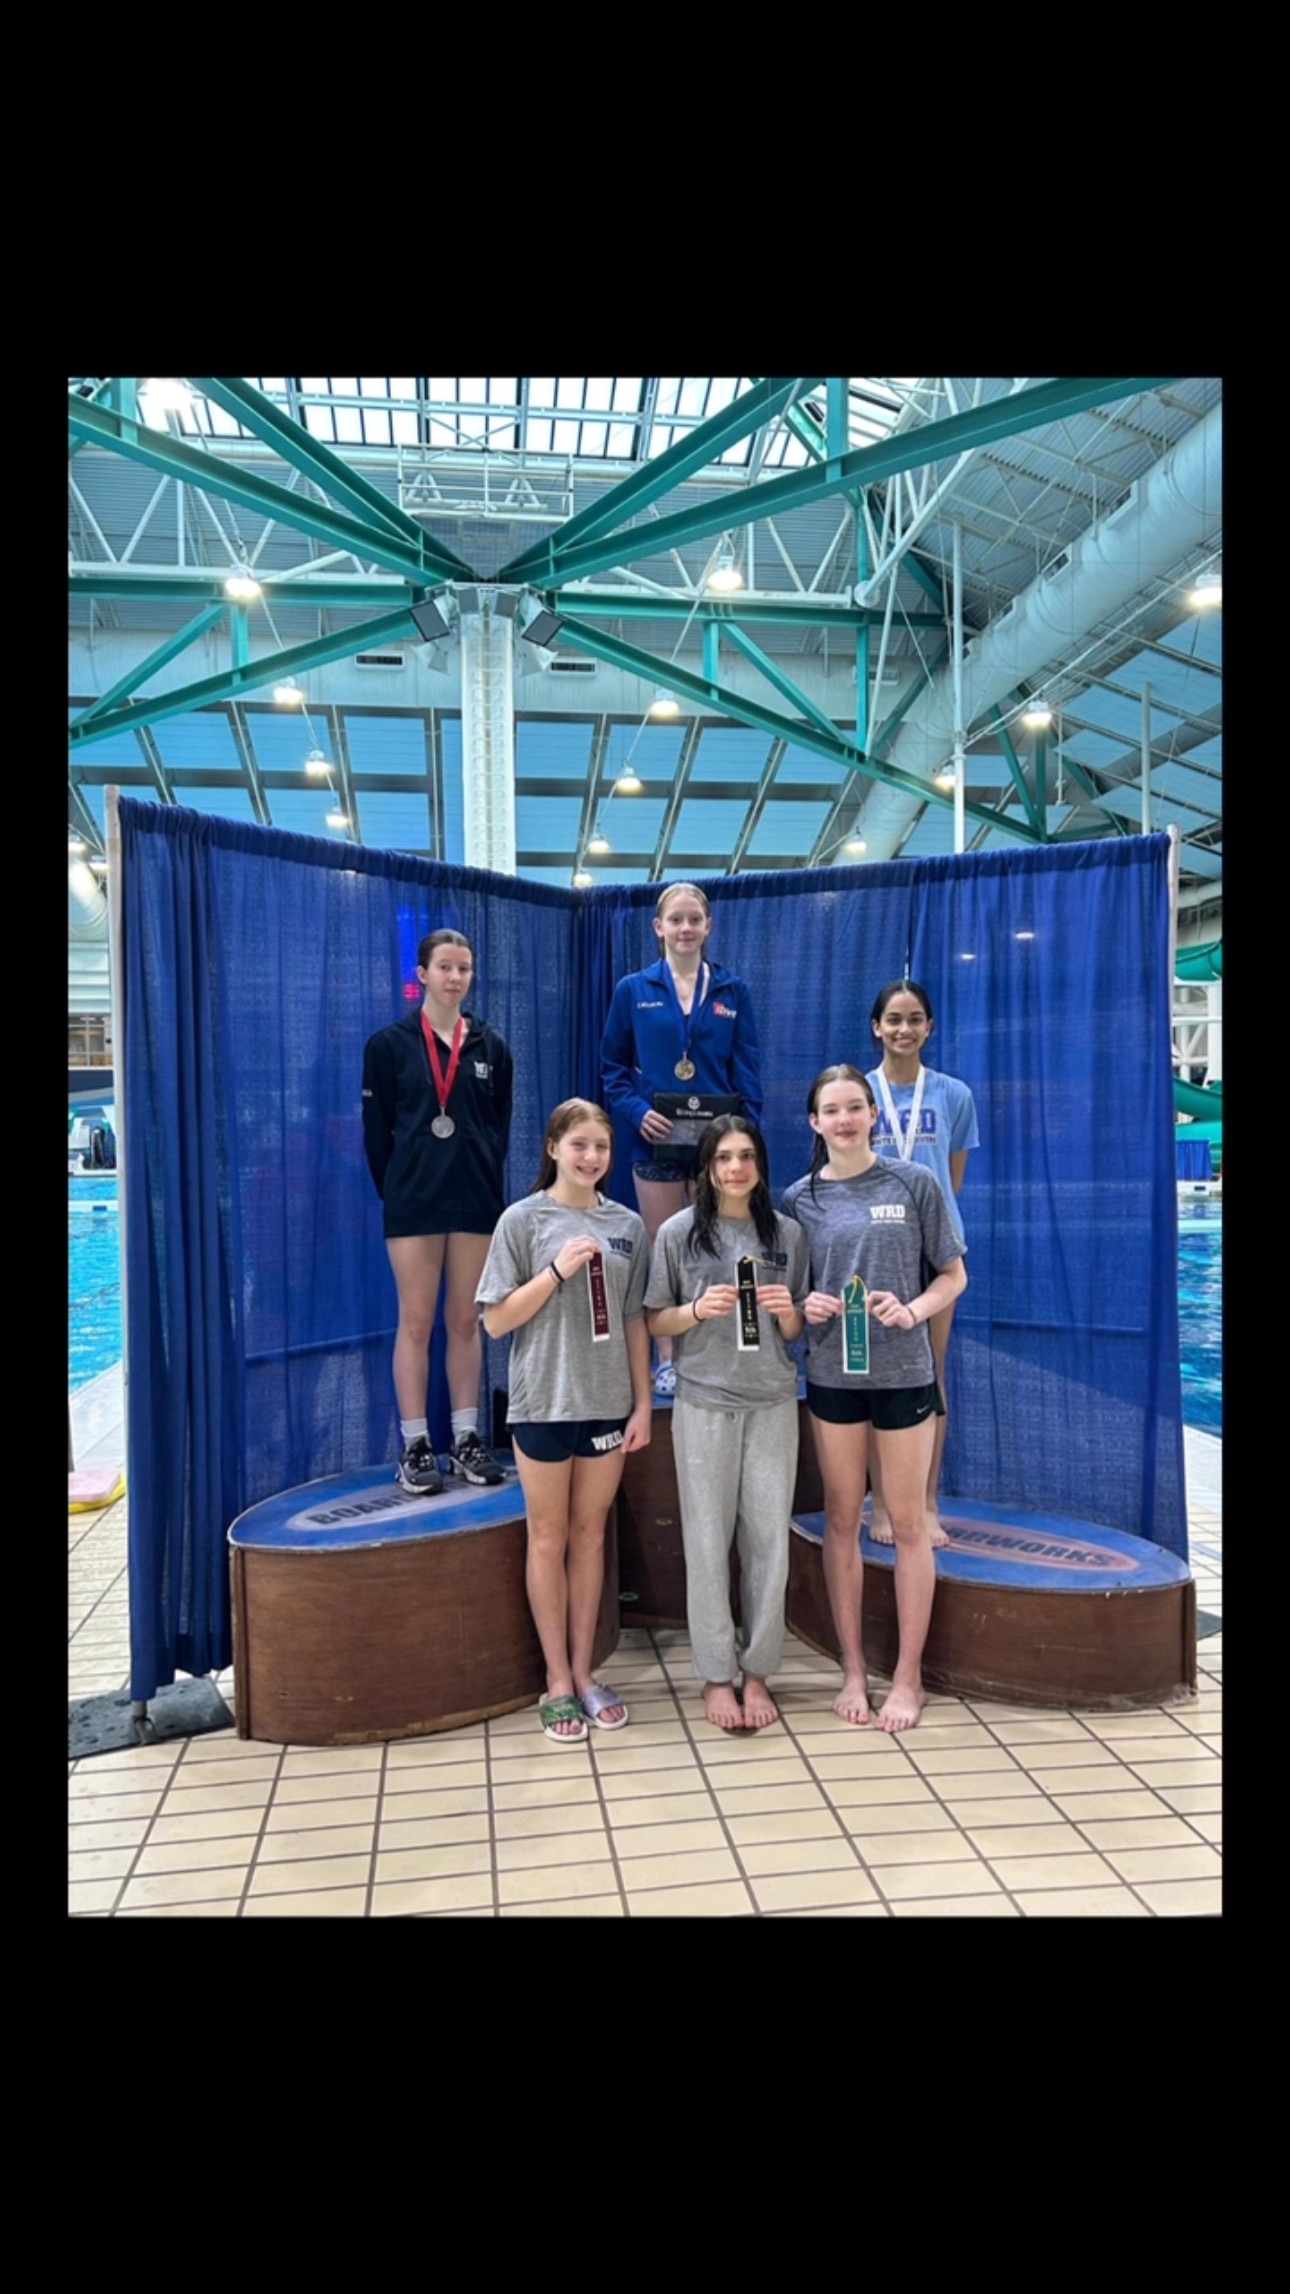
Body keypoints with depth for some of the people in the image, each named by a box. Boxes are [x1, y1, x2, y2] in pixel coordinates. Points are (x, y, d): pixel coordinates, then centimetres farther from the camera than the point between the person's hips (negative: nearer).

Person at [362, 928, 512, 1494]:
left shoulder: (491, 1047, 7)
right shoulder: (390, 1044, 0)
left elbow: (500, 1127, 11)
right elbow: (376, 1130, 2)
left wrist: (482, 1179, 4)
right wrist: (395, 1191, 1)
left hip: (477, 1199, 2)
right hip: (414, 1202, -2)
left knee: (466, 1321, 8)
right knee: (416, 1323, 1)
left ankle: (466, 1440, 17)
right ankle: (415, 1445, 9)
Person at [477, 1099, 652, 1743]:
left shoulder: (627, 1225, 4)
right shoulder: (524, 1219, -6)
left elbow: (635, 1321, 8)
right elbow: (495, 1321, -7)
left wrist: (642, 1402, 4)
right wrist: (558, 1270, -17)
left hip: (608, 1402, 3)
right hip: (544, 1402, -3)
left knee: (590, 1536, 12)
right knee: (549, 1538, 7)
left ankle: (583, 1671, 25)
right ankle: (557, 1681, 19)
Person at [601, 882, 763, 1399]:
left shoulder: (733, 992, 6)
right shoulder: (633, 991, 4)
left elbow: (747, 1072, 3)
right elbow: (612, 1067, 5)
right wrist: (637, 1111, -12)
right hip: (657, 1143, 0)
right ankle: (667, 1360, 17)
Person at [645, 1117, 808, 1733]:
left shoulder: (787, 1234, 4)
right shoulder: (678, 1232, -1)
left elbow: (794, 1333, 11)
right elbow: (655, 1323, 2)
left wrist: (787, 1312, -11)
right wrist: (697, 1310, -17)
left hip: (772, 1404, 2)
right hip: (704, 1404, -2)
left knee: (768, 1540, 5)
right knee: (708, 1542, 4)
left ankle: (757, 1671, 21)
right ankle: (716, 1675, 18)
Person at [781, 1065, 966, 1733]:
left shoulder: (914, 1184, -3)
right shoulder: (800, 1198, 2)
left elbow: (953, 1276, 2)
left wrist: (913, 1310, -16)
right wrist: (801, 1305, -12)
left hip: (903, 1372, -1)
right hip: (832, 1375, 2)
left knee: (908, 1524, 6)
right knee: (842, 1522, 10)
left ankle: (908, 1677, 20)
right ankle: (853, 1670, 24)